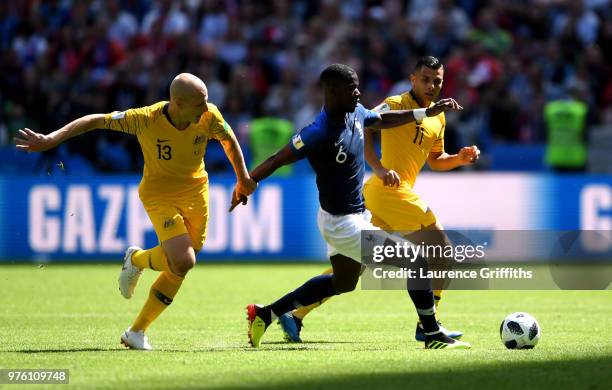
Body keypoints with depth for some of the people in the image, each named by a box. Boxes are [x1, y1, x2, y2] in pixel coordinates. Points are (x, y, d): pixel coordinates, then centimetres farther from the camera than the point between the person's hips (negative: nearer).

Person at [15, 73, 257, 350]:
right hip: (160, 195, -4)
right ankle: (137, 259, 11)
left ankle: (136, 332, 19)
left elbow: (229, 139, 7)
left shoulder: (209, 116, -15)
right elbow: (96, 121, -13)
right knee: (183, 261, -23)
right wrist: (51, 139, -17)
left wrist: (243, 178, 18)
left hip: (196, 192, 4)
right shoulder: (146, 119, -23)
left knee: (179, 270, 6)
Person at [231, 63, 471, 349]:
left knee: (342, 283, 28)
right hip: (342, 222, -10)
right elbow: (278, 160, -22)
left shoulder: (355, 113, -1)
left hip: (357, 215, 10)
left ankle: (265, 314, 31)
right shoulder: (318, 133, -27)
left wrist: (427, 112, 14)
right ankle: (433, 337, 4)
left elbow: (383, 120, 19)